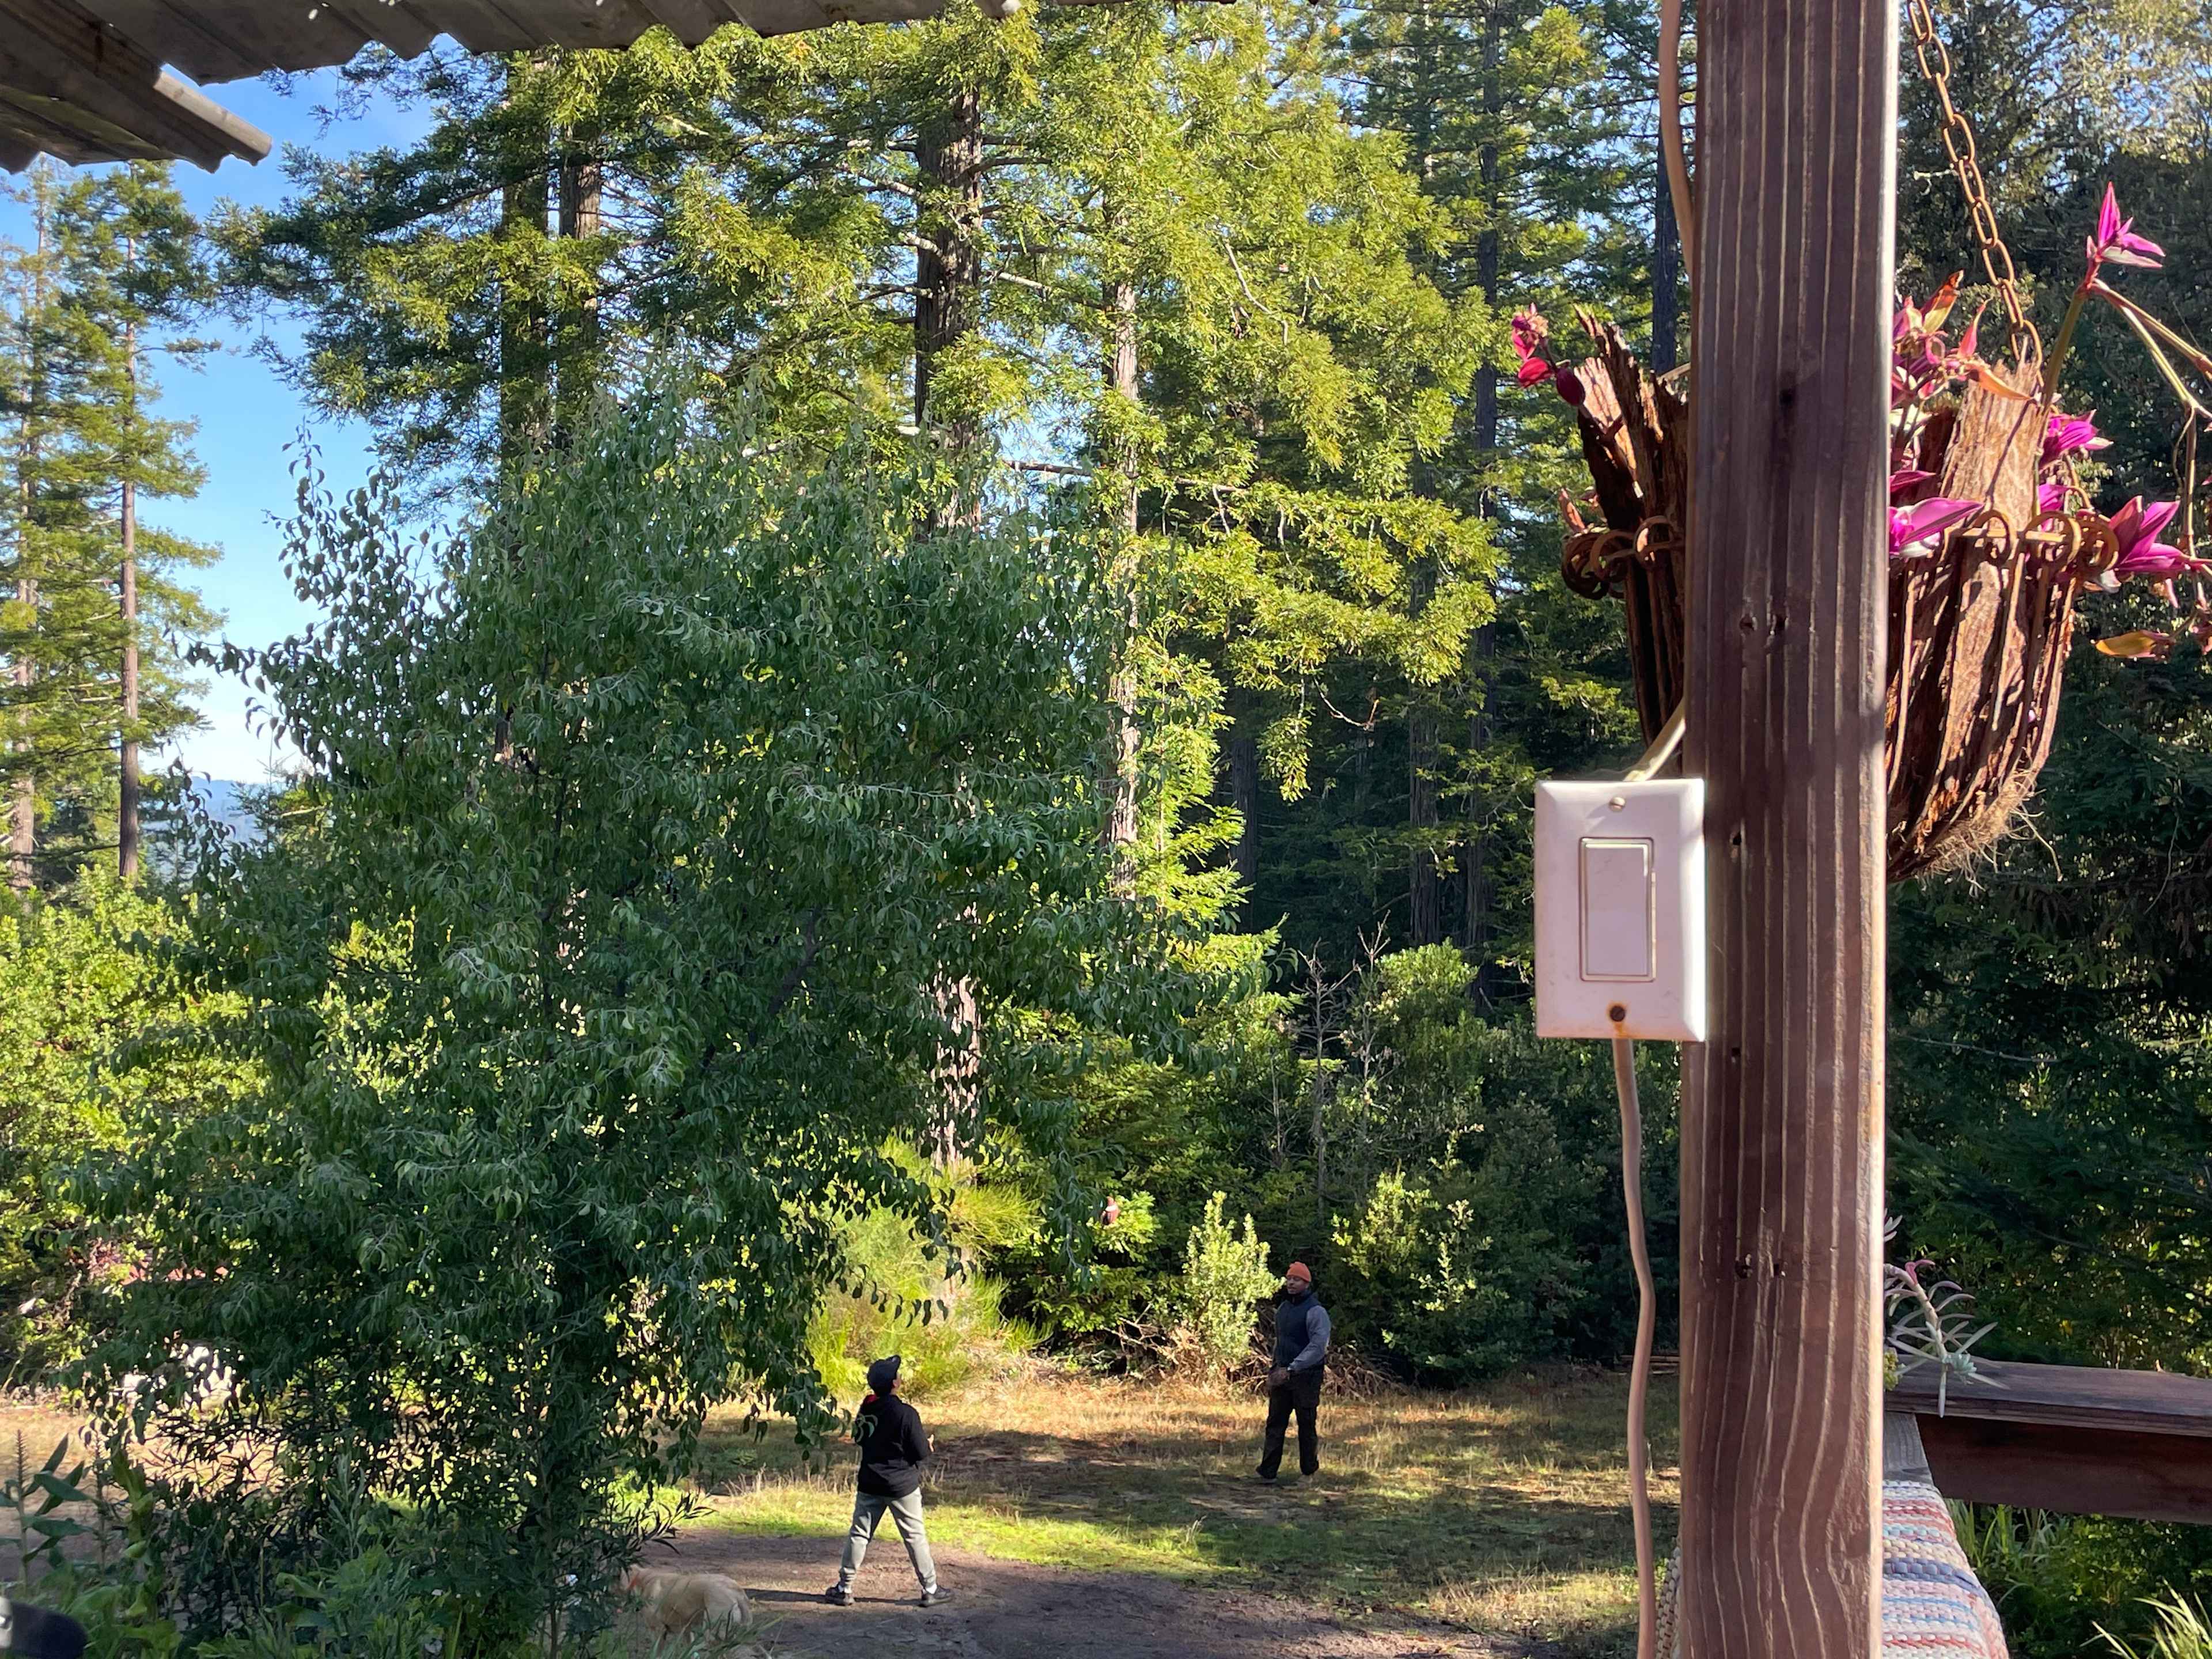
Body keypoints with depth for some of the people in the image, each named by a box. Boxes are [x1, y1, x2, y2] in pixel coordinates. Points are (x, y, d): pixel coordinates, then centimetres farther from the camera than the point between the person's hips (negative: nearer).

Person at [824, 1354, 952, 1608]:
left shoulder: (866, 1410, -2)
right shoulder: (906, 1413, -19)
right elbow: (922, 1453, -15)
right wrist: (928, 1444, 6)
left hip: (870, 1484, 4)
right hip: (902, 1486, -4)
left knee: (859, 1534, 11)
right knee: (915, 1537, 6)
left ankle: (844, 1588, 14)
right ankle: (930, 1590, 13)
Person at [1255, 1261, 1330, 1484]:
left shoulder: (1315, 1311, -11)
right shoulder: (1283, 1309, 14)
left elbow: (1318, 1347, -19)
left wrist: (1291, 1369, -23)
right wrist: (1273, 1372, 17)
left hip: (1306, 1376, -7)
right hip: (1282, 1374, 7)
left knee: (1306, 1426, 2)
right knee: (1275, 1424, 1)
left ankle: (1309, 1471, 15)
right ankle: (1268, 1472, 0)